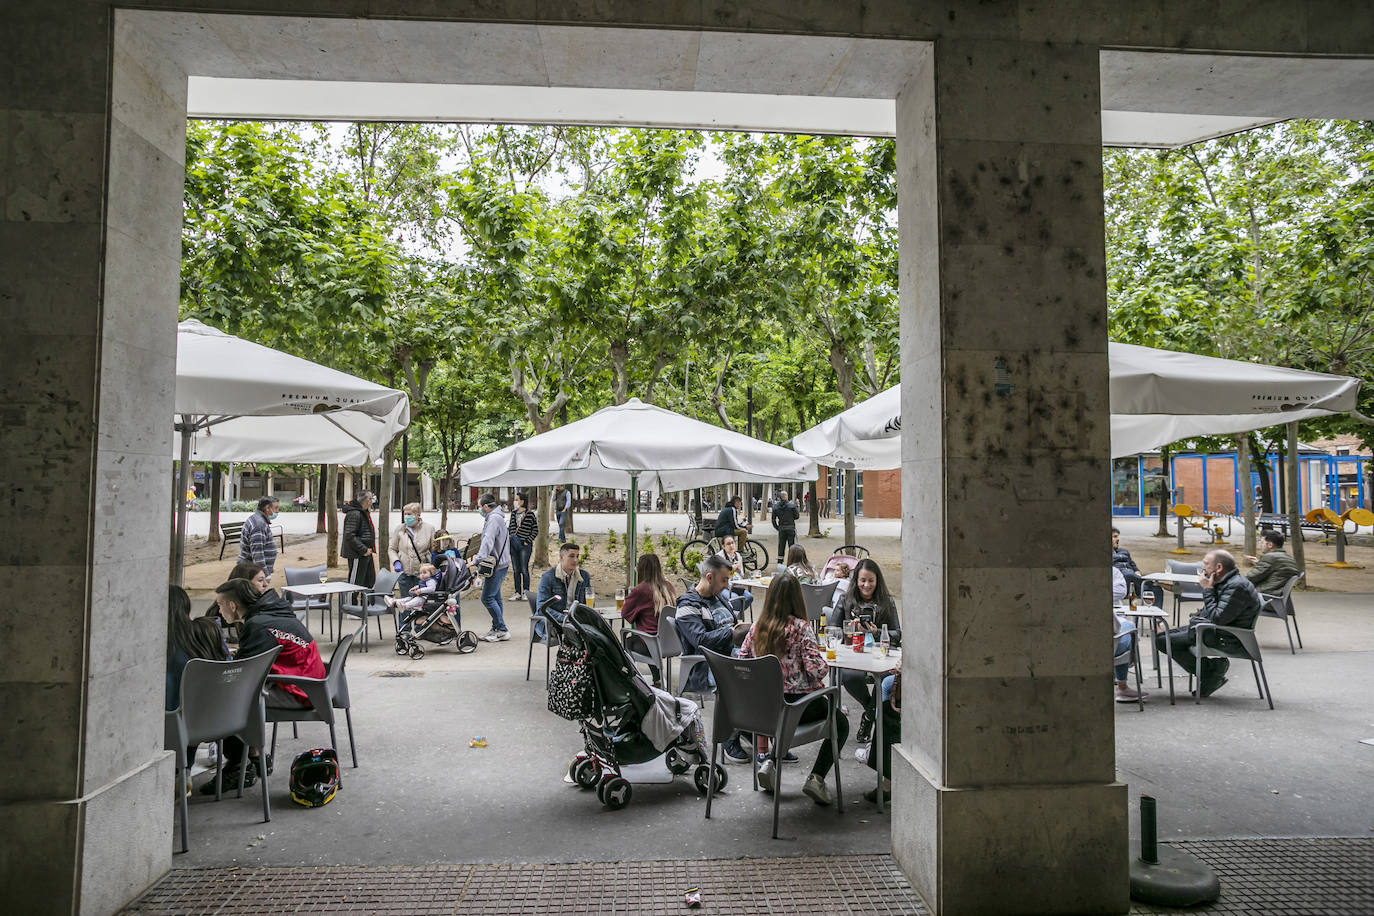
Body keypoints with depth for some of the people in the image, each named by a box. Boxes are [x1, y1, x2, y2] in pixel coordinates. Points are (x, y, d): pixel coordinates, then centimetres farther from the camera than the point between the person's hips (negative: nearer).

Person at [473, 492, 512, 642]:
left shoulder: (494, 519, -16)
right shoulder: (495, 517, 17)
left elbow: (488, 541, -27)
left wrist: (477, 560, -32)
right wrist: (480, 558, 15)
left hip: (497, 565, -10)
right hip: (498, 563, 10)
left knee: (487, 598, -7)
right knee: (495, 597, 14)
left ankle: (502, 630, -4)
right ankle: (496, 629, 21)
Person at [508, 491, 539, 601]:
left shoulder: (530, 514, -6)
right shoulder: (513, 513, 10)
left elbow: (535, 530, -3)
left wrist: (528, 541, -9)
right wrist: (510, 540, 7)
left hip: (525, 545, -5)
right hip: (513, 544, 5)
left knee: (524, 570, -4)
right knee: (516, 570, 8)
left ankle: (526, 592, 7)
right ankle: (518, 593, 15)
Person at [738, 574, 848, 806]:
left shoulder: (757, 626, -1)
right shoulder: (799, 628, -17)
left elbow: (742, 659, 5)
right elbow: (817, 669, -21)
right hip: (797, 701, -5)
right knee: (840, 724, 19)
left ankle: (769, 763, 17)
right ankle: (816, 778, 5)